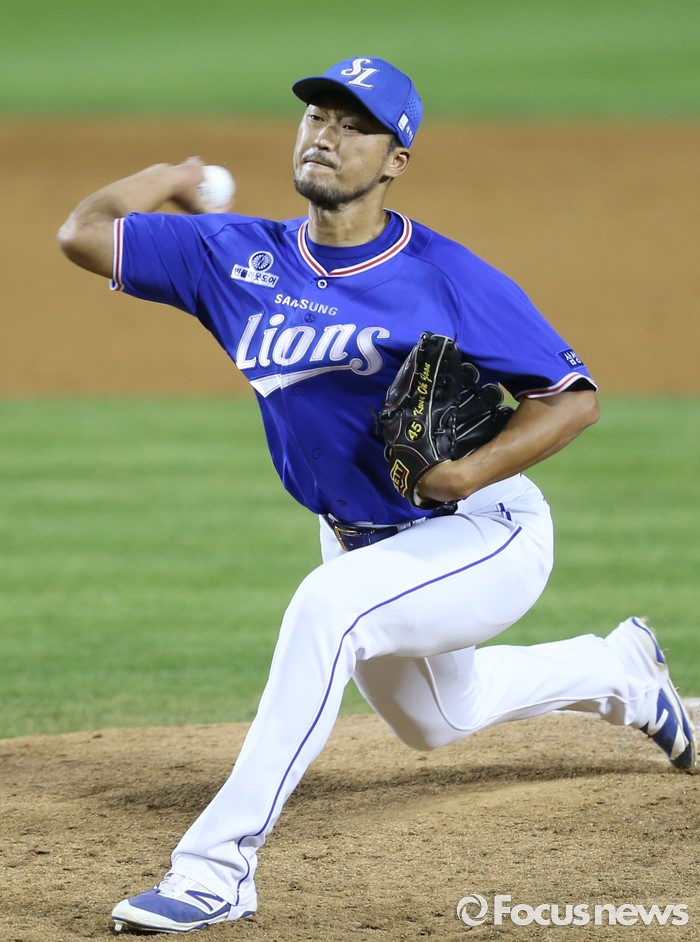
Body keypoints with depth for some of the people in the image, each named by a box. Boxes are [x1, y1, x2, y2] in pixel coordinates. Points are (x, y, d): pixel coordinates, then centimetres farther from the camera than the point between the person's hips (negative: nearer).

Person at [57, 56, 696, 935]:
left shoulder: (446, 278, -20)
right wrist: (171, 179, 4)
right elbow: (83, 232, -7)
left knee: (329, 604, -35)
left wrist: (469, 473, -32)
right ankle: (615, 668, 57)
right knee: (434, 720, 28)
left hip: (485, 539, -7)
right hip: (360, 544, 7)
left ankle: (218, 862, -32)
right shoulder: (241, 257, -7)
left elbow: (574, 398, -19)